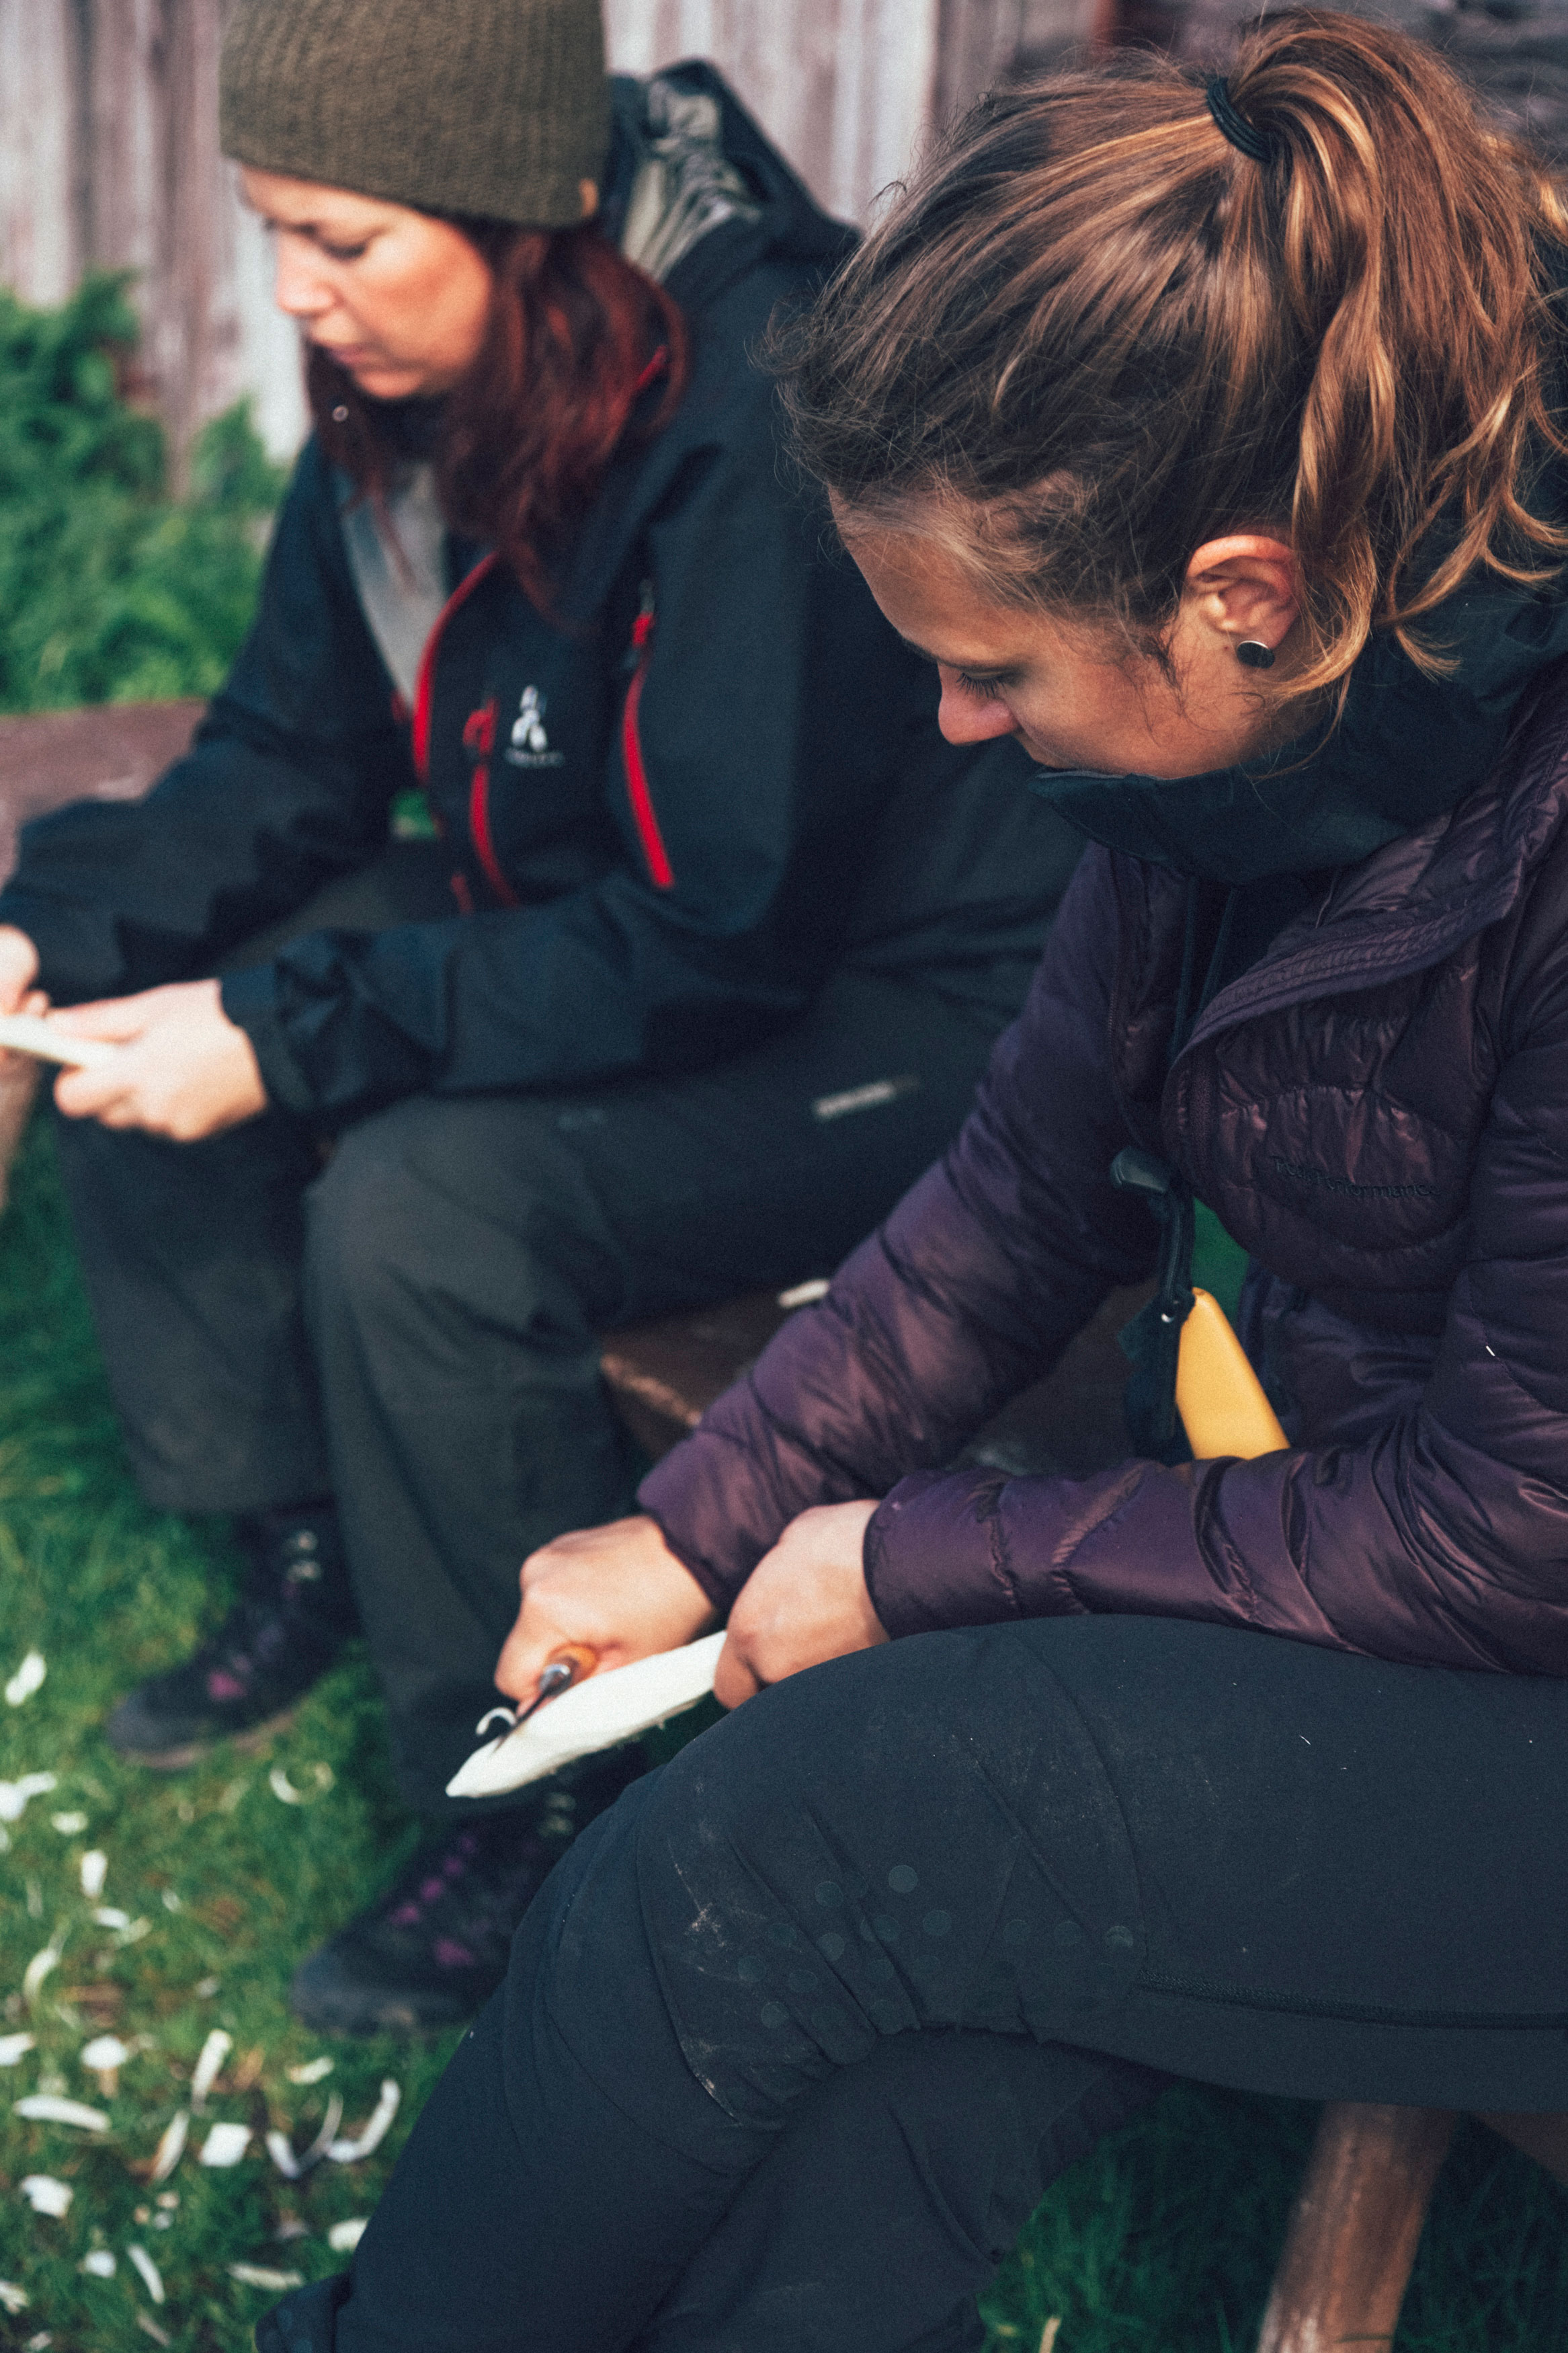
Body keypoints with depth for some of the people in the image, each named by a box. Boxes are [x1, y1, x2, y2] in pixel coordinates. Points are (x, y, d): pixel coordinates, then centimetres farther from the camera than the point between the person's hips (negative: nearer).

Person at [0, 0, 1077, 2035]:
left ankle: (536, 1792, -6)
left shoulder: (765, 419, -30)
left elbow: (720, 935, -29)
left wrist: (291, 1031, -28)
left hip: (892, 1008, -8)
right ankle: (311, 1557, 16)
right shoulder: (414, 388, -5)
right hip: (607, 924, 9)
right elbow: (292, 763, 3)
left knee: (422, 1210, -29)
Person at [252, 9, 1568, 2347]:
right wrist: (705, 1524, 5)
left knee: (802, 1831, -19)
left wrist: (920, 1559, -14)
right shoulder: (1249, 715, -4)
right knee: (861, 2120, -16)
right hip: (1309, 1514, 7)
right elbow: (1026, 1190, 7)